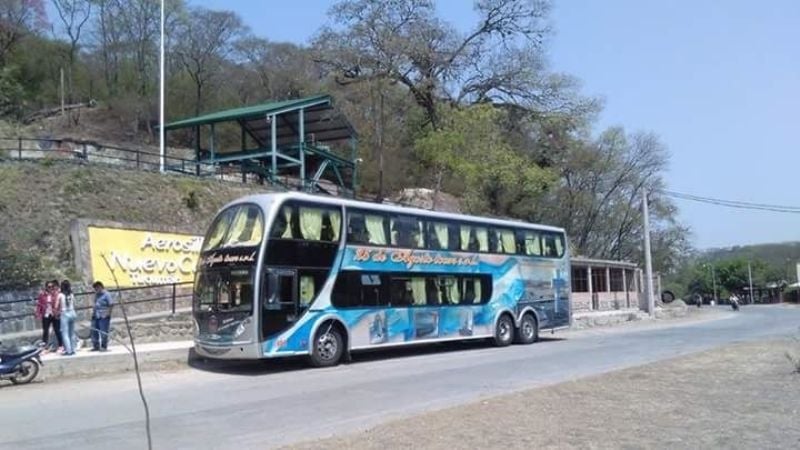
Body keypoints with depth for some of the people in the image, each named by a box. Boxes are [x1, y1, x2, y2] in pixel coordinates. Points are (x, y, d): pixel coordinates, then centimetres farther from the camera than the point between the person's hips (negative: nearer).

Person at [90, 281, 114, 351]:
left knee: (103, 332, -5)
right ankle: (96, 346, 17)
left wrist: (108, 313, -16)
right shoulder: (96, 295, 16)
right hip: (96, 316, 8)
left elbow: (111, 304, -12)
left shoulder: (106, 295, -8)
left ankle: (104, 346, 3)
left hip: (104, 316, -8)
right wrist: (93, 311, 12)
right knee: (94, 331, 8)